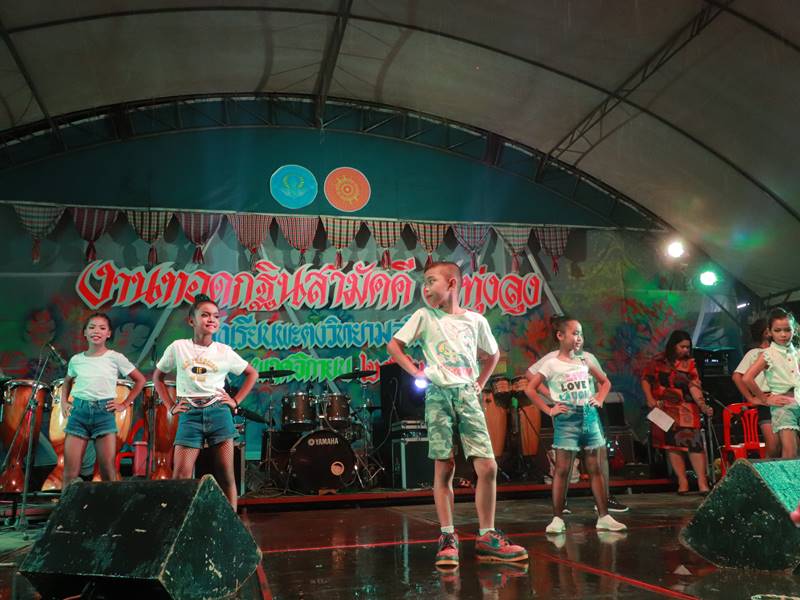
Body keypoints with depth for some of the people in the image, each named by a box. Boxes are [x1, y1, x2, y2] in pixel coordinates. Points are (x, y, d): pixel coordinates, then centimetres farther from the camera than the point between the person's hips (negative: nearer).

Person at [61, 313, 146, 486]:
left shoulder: (115, 358, 1)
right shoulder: (76, 360, 10)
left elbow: (140, 380, 8)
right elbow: (67, 381, 30)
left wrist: (125, 404, 3)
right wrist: (64, 402, 15)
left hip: (104, 412, -2)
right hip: (78, 411, 2)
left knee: (108, 472, -4)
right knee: (70, 473, -2)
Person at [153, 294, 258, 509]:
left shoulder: (224, 351, 4)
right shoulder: (178, 347, 3)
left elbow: (252, 373, 16)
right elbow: (157, 376, 15)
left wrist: (236, 401, 7)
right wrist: (170, 406, 7)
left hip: (219, 412, 1)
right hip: (189, 414, 0)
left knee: (226, 475, 1)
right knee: (181, 476, -7)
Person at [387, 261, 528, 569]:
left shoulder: (476, 320, 9)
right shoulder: (424, 316, 5)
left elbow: (492, 355, 24)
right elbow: (394, 345, 7)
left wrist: (479, 384, 13)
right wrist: (416, 372, -2)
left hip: (468, 395, 2)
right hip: (439, 395, -2)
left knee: (488, 467, -3)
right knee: (444, 468, -2)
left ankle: (486, 537, 9)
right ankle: (448, 537, 8)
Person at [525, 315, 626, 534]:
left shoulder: (584, 361, 10)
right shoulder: (551, 364, -5)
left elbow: (605, 382, 23)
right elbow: (530, 389, -6)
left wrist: (599, 399, 7)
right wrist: (548, 410, -8)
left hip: (589, 416, 5)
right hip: (567, 419, -5)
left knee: (595, 468, 8)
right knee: (562, 469, -3)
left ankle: (603, 516, 13)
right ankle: (557, 518, 3)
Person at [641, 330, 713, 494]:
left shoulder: (689, 363, 2)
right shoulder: (658, 361, 3)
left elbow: (694, 387, -8)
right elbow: (645, 378, 8)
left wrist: (703, 405, -22)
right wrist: (649, 398, -4)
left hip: (685, 410, -1)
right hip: (664, 410, 1)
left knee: (694, 443, -10)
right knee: (672, 444, 2)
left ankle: (702, 482, -7)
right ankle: (682, 481, 9)